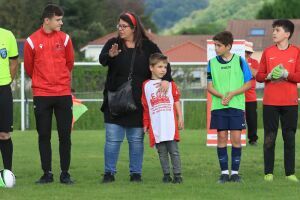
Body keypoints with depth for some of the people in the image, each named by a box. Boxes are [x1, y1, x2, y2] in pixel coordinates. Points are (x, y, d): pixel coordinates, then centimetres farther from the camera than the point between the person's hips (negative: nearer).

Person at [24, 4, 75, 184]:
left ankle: (65, 173, 7)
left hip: (63, 93, 1)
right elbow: (29, 67, 7)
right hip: (41, 95, -1)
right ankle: (47, 173, 9)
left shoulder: (64, 39, 1)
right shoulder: (32, 41, -4)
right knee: (44, 135, 2)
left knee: (65, 135, 1)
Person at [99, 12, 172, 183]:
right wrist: (110, 55, -39)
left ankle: (136, 173, 13)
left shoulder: (147, 46, 3)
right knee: (113, 139, -2)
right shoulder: (113, 43, 2)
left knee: (137, 140, 6)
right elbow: (102, 59, -16)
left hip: (138, 103, 0)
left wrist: (166, 79, -16)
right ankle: (109, 173, 6)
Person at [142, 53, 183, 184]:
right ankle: (166, 175, 11)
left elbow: (176, 101, 12)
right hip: (155, 126, 0)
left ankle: (177, 175, 1)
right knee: (162, 152, 5)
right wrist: (145, 124, 7)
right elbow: (145, 107, 8)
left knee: (173, 150, -2)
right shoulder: (146, 85, 7)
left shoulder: (170, 84, 9)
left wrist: (180, 117, 5)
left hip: (170, 124, 0)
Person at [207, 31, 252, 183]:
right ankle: (224, 172, 6)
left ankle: (235, 172, 5)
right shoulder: (212, 62, 6)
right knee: (222, 138, 1)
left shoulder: (239, 61, 0)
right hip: (218, 106, 2)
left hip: (236, 106, -2)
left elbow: (248, 84, 1)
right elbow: (209, 86, 5)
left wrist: (232, 94, -13)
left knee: (236, 138, -3)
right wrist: (221, 96, -13)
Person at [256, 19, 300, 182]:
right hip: (270, 102, 0)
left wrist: (286, 74, -16)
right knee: (269, 138, 0)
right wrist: (269, 76, -13)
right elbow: (259, 76, 7)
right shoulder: (267, 52, 6)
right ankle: (268, 173, 4)